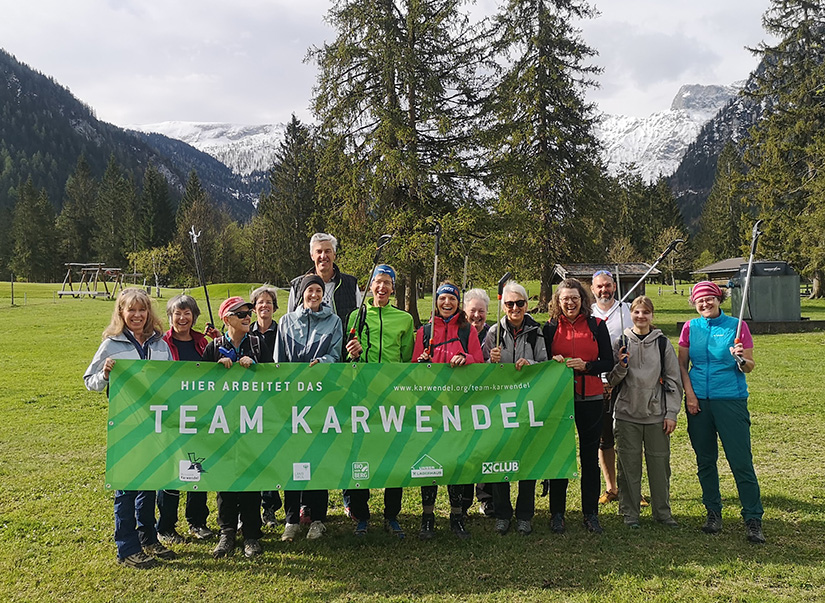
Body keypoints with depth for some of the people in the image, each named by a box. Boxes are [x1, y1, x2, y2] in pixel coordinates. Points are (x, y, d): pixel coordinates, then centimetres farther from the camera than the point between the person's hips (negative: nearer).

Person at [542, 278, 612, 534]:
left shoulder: (597, 325, 3)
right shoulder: (550, 328, 4)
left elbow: (608, 363, 2)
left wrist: (584, 365, -15)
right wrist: (554, 363, -13)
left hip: (590, 398, 0)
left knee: (590, 457, 7)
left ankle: (590, 513, 19)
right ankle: (557, 513, 15)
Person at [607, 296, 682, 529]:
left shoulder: (663, 343, 3)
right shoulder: (620, 343, 3)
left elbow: (674, 381, 5)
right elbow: (611, 380, 6)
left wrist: (671, 413, 0)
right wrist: (621, 367, -14)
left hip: (656, 414, 0)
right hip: (627, 413, 0)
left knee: (660, 463, 6)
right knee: (629, 465, 5)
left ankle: (662, 511, 22)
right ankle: (629, 512, 17)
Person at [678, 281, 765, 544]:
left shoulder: (737, 326, 0)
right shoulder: (690, 327, 7)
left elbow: (749, 366, 1)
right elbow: (682, 364, 10)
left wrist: (742, 359, -21)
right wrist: (689, 393, -1)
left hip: (731, 400, -3)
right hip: (698, 402, 3)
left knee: (741, 461, -5)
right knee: (705, 460, 9)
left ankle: (753, 519, 5)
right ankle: (713, 512, 23)